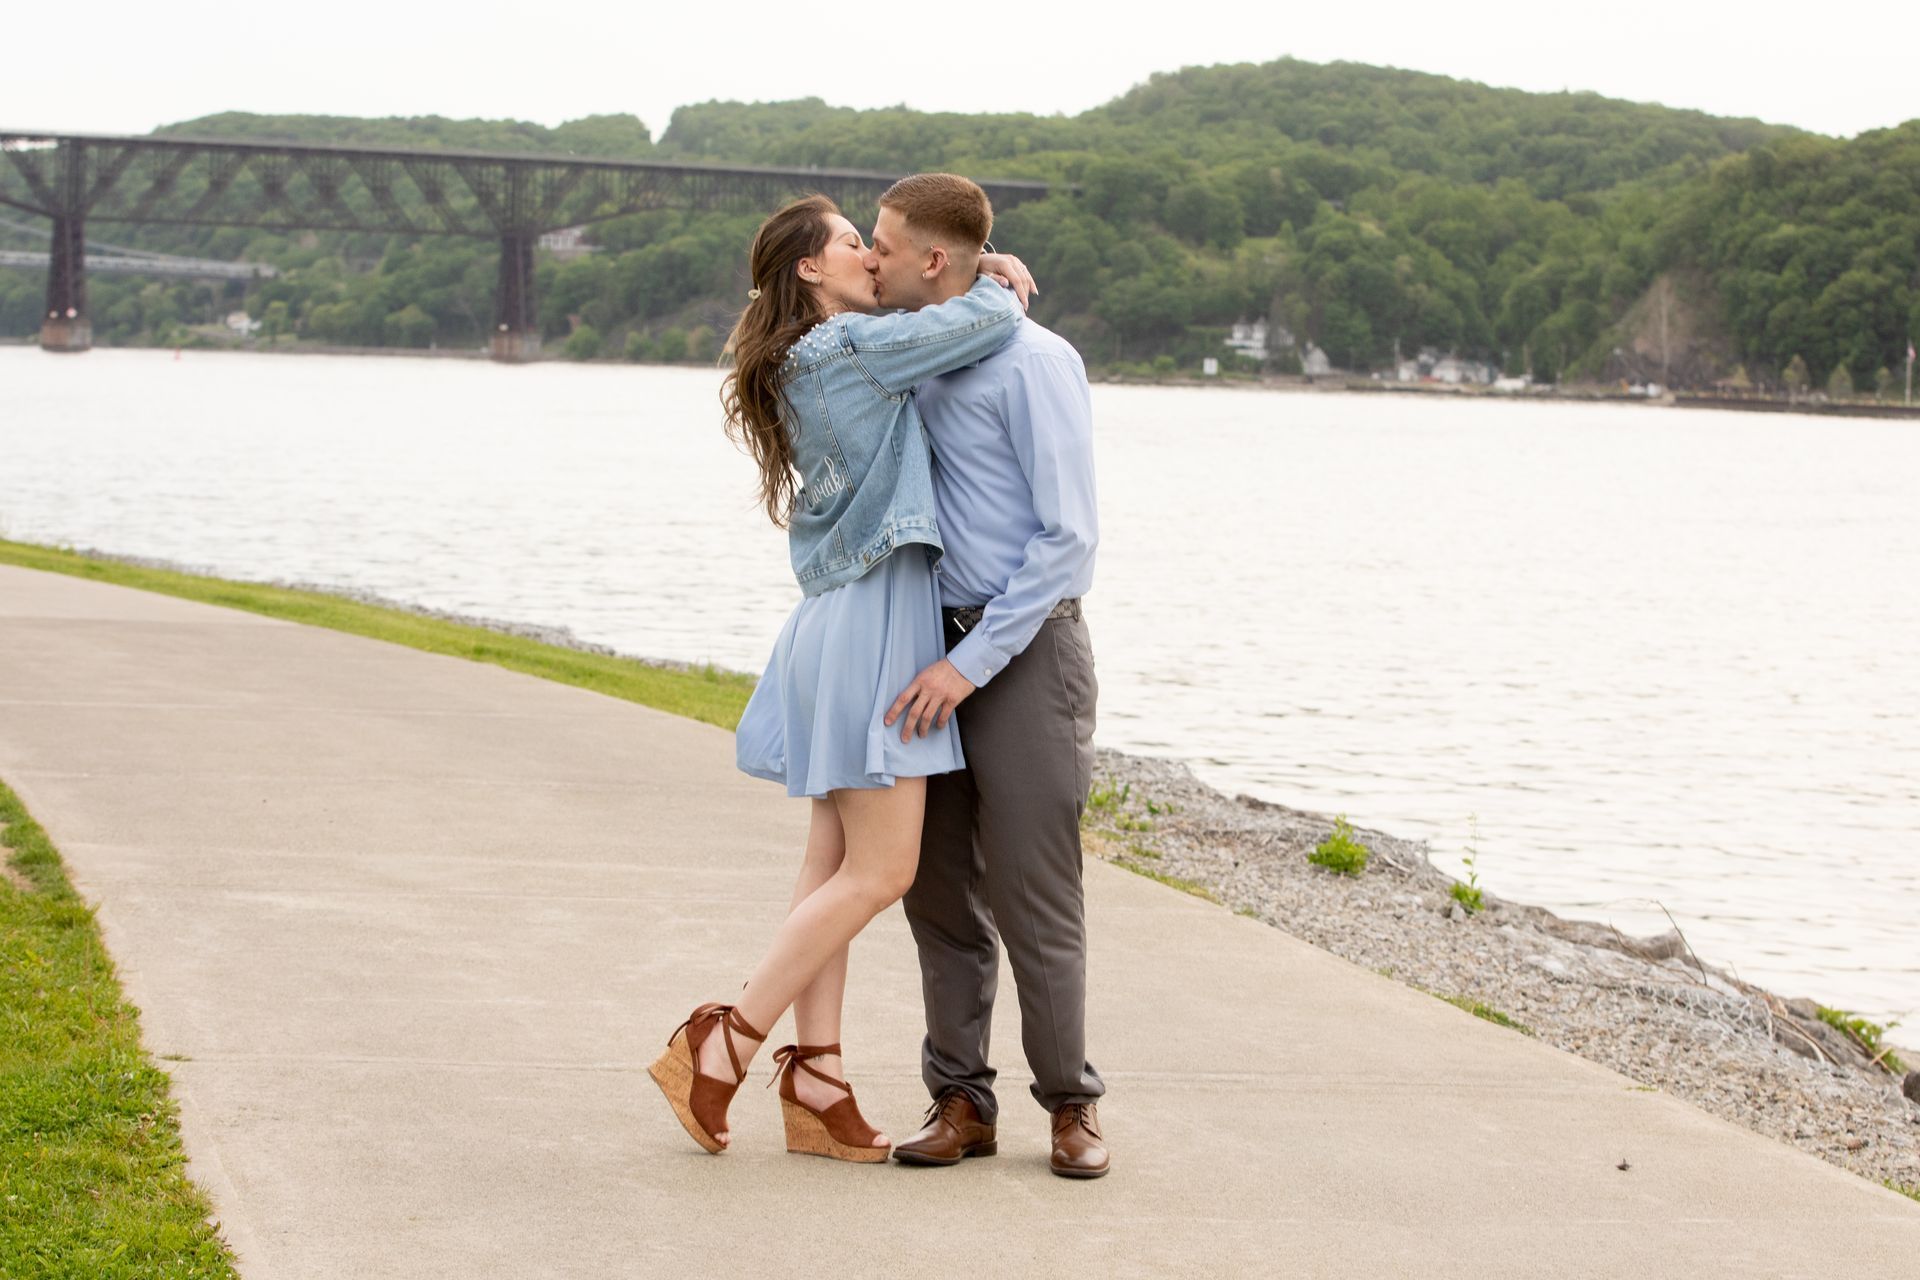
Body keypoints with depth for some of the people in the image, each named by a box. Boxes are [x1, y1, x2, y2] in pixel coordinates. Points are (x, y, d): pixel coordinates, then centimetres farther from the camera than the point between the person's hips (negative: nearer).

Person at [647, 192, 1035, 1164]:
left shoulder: (808, 364, 16)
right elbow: (987, 325, -17)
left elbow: (927, 313, 32)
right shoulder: (848, 347, -12)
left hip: (839, 626, 10)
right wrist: (996, 291, 6)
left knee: (837, 862, 7)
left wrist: (980, 274, 13)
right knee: (880, 869, -7)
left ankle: (816, 1085, 7)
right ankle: (720, 1048, -5)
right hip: (876, 618, -10)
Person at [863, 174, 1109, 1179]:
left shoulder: (1032, 362, -14)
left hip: (1024, 651, -7)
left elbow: (1068, 538, -17)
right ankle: (961, 1103, 13)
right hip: (941, 653, 7)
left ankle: (1071, 1106, 9)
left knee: (1031, 891, -5)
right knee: (939, 887, 6)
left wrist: (970, 665, -19)